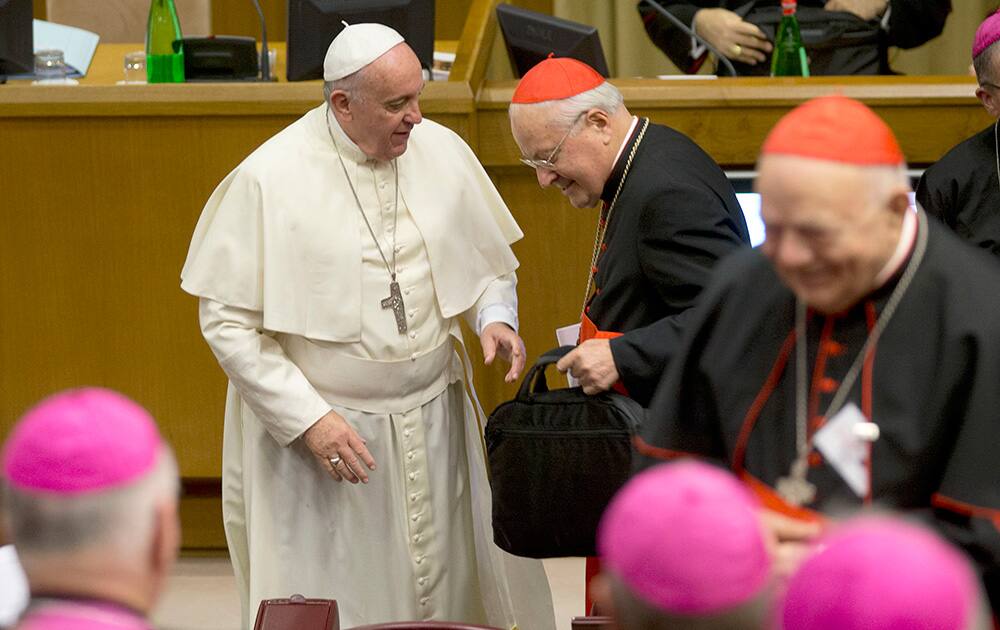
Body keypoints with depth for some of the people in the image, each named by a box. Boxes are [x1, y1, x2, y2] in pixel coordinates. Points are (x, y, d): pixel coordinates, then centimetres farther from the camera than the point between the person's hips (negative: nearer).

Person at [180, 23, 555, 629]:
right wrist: (308, 419, -16)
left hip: (434, 419, 4)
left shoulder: (442, 150, 0)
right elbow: (228, 322, -10)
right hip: (322, 433, -4)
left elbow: (490, 262, 14)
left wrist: (495, 316, -8)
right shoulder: (269, 179, -13)